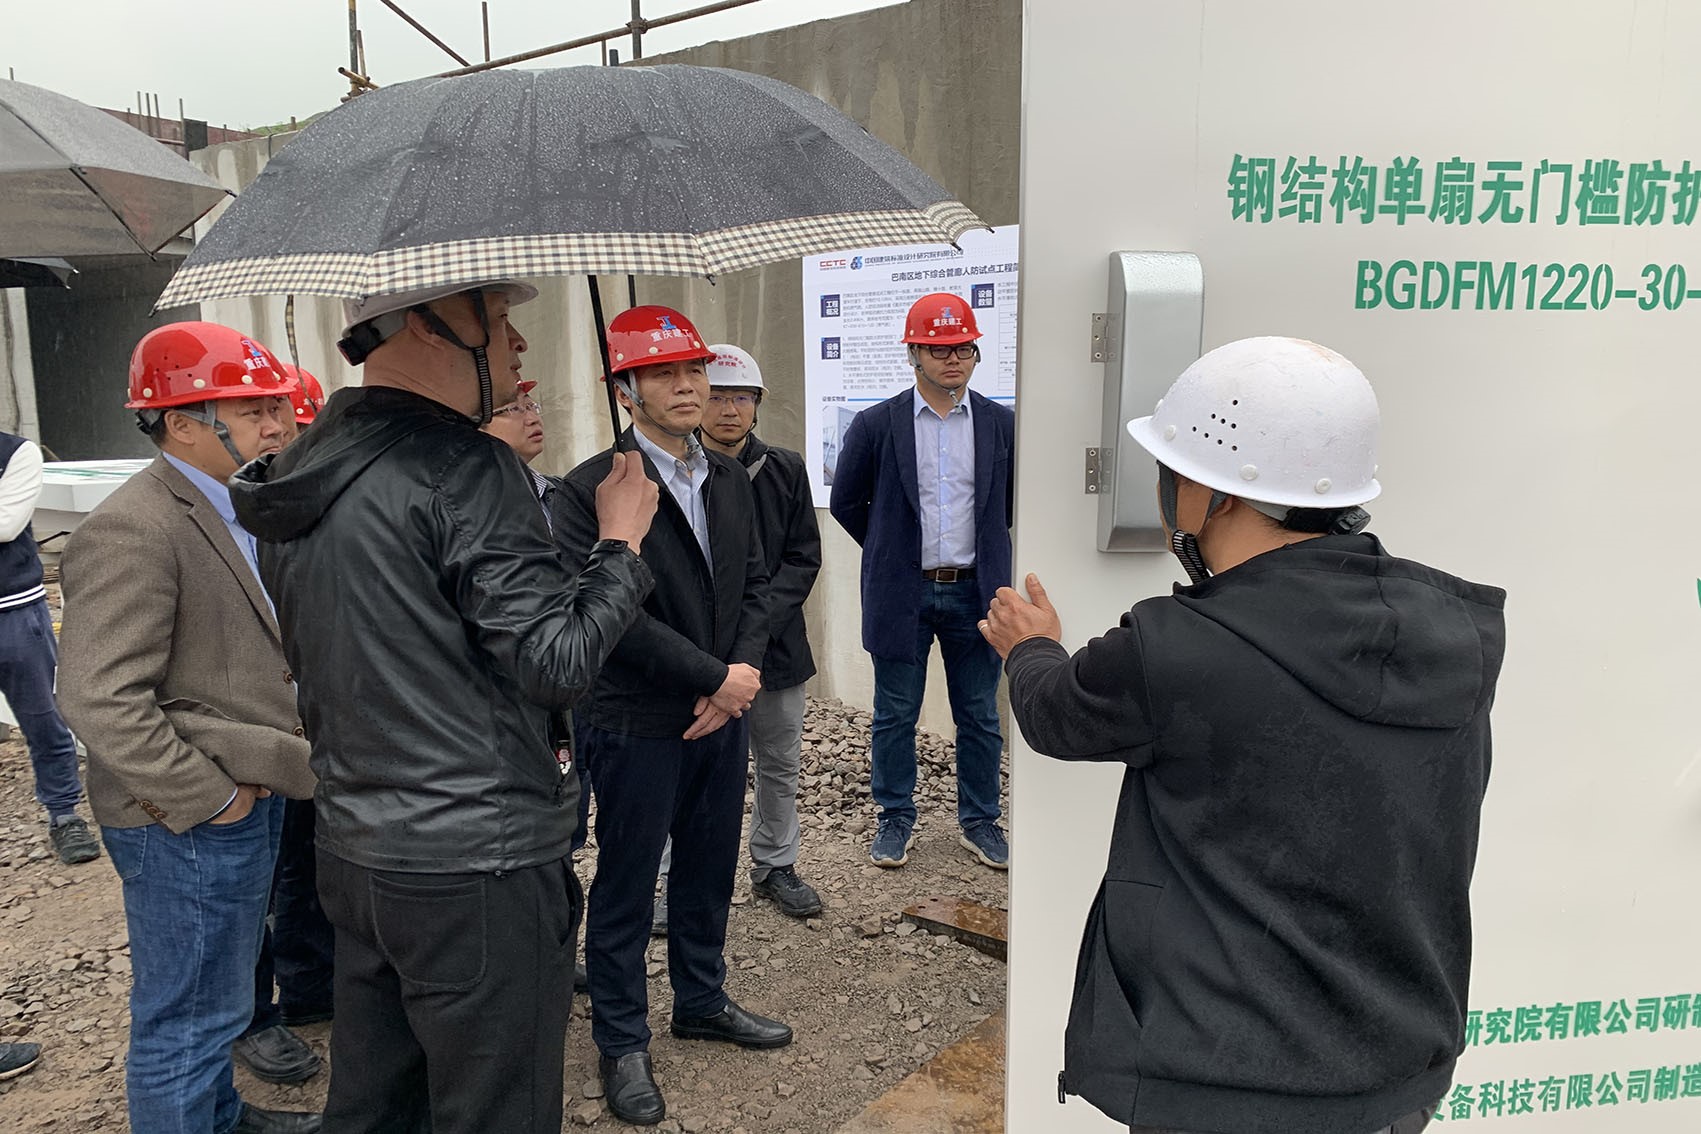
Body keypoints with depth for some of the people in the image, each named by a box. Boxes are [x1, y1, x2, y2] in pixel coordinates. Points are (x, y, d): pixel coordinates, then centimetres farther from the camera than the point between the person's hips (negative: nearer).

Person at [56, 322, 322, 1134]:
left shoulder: (231, 511, 9)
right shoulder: (133, 531, -21)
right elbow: (99, 700, -26)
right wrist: (208, 798, -20)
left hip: (249, 801, 10)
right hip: (190, 825, -10)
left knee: (215, 1001, 26)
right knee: (185, 1018, 6)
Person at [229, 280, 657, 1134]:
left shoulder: (296, 475, 9)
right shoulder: (461, 466, -17)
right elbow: (559, 663, -20)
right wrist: (619, 544, -6)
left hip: (353, 851, 9)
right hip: (475, 868, -8)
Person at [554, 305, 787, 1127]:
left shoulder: (730, 480, 8)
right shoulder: (593, 488, -14)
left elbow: (754, 583, 9)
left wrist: (743, 673, -8)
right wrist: (715, 677, -18)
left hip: (721, 715, 6)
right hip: (638, 724, -6)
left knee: (710, 868, 20)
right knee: (625, 887, 9)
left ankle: (700, 1000, 41)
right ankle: (621, 1042, 27)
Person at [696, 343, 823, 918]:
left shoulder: (785, 469, 4)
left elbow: (804, 557, 3)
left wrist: (761, 618, -11)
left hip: (776, 644, 4)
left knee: (781, 762, 15)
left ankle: (775, 866, 34)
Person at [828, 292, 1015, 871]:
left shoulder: (1001, 424, 1)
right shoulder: (876, 425, -4)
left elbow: (1016, 498, 14)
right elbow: (846, 501, 6)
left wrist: (982, 544, 12)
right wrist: (889, 550, 7)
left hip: (974, 590, 2)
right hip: (902, 593, -1)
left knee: (980, 716, 11)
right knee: (895, 715, 9)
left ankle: (979, 821, 27)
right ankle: (895, 819, 25)